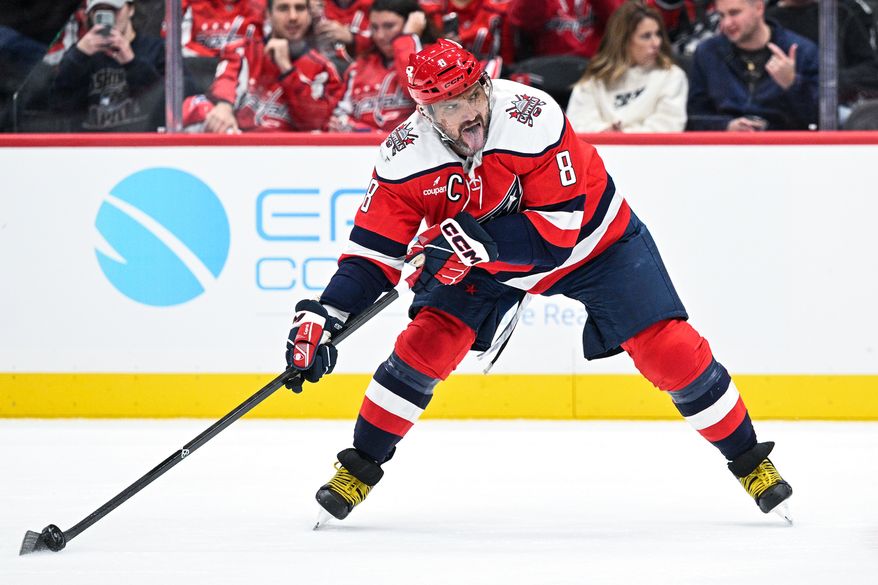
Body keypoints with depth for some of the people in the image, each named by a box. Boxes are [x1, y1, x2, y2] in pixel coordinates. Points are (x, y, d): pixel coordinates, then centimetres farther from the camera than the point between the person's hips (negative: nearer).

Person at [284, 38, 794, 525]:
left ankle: (749, 460, 8)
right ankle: (360, 468, 3)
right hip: (484, 261, 3)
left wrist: (477, 238, -44)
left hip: (591, 240, -3)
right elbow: (374, 250, -18)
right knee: (427, 341, -13)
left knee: (669, 350, -10)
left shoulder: (533, 120, -36)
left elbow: (557, 230, -34)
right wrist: (323, 319, -28)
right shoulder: (406, 155, -24)